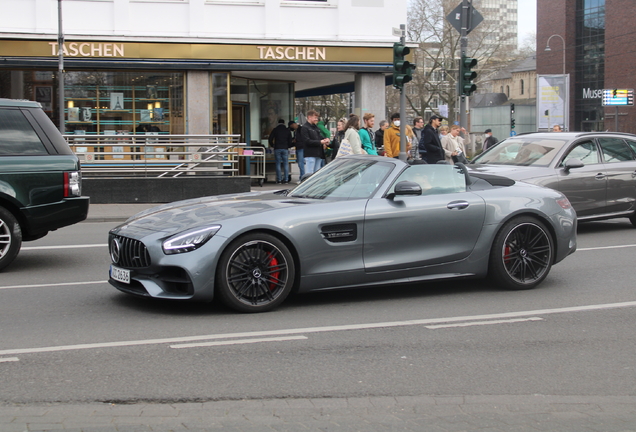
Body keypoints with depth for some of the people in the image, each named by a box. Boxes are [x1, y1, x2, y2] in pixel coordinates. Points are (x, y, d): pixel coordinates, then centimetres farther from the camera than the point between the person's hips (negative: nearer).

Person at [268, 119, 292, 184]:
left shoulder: (275, 130, 3)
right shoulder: (287, 130, 8)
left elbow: (270, 139, 0)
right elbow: (290, 140, 8)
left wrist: (272, 145, 16)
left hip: (277, 149, -1)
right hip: (285, 149, 1)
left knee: (278, 164, 0)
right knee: (286, 164, 2)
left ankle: (279, 180, -4)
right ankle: (286, 180, -3)